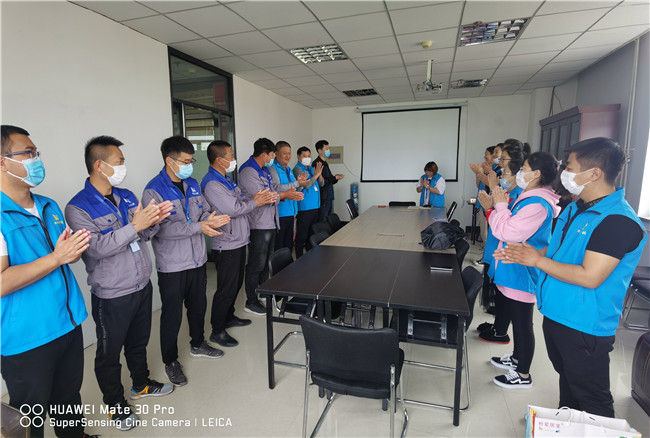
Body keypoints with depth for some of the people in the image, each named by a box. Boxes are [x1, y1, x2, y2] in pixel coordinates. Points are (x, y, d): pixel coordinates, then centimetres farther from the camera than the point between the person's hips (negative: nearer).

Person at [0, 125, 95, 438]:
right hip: (26, 339, -6)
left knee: (69, 399, 23)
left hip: (69, 324, 6)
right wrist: (56, 257, -24)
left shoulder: (49, 207, 7)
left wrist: (74, 252, -5)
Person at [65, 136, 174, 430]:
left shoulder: (127, 196, 5)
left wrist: (152, 220, -12)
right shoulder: (78, 207, -15)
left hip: (142, 286, 6)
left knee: (138, 342, 24)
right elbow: (97, 247, -26)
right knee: (109, 352, 14)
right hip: (112, 296, -6)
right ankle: (115, 403, 35)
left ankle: (141, 385, 46)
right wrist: (135, 226, -32)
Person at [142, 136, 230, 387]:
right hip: (172, 265, -7)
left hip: (197, 260, 7)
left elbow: (203, 209, 14)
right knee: (172, 314, 8)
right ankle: (170, 361, 29)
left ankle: (197, 344, 44)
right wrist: (198, 227, -28)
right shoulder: (154, 191, -16)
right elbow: (161, 228, -26)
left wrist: (210, 219, -10)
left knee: (198, 306, 22)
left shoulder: (192, 184, 7)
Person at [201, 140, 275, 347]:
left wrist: (256, 198, -4)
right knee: (226, 288, 0)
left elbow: (239, 201, 13)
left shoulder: (226, 179, 13)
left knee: (236, 284, 21)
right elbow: (233, 209, -25)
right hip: (226, 245, -10)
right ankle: (217, 331, 16)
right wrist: (255, 202, -12)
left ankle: (229, 317, 39)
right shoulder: (211, 184, -20)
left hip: (238, 241, 10)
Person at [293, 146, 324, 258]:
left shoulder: (312, 168, 14)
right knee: (302, 235, -2)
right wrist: (316, 174, -16)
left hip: (315, 206, 8)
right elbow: (306, 185, -20)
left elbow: (321, 184, 13)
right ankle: (300, 259, 7)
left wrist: (320, 174, -5)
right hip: (304, 208, -8)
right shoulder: (297, 169, -8)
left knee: (312, 233, 17)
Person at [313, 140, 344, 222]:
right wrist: (334, 178, -14)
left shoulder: (325, 163, 17)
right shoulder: (316, 163, -13)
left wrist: (336, 178, 3)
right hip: (323, 200, -9)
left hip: (329, 198, 9)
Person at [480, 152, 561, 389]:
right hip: (513, 271, 11)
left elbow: (508, 231, -27)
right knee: (516, 319, 24)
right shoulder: (529, 198, 10)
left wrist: (501, 205, -16)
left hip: (522, 274, -11)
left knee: (522, 323, 4)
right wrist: (494, 207, 8)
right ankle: (517, 358, 42)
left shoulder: (538, 205, -24)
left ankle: (523, 375, 21)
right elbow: (510, 227, 18)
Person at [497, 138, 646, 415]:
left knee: (591, 402, 9)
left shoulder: (619, 222, -23)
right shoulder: (576, 208, 7)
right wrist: (523, 254, 0)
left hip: (585, 328, -9)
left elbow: (590, 277, -27)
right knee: (567, 380, 28)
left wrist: (537, 260, -20)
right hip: (557, 315, 9)